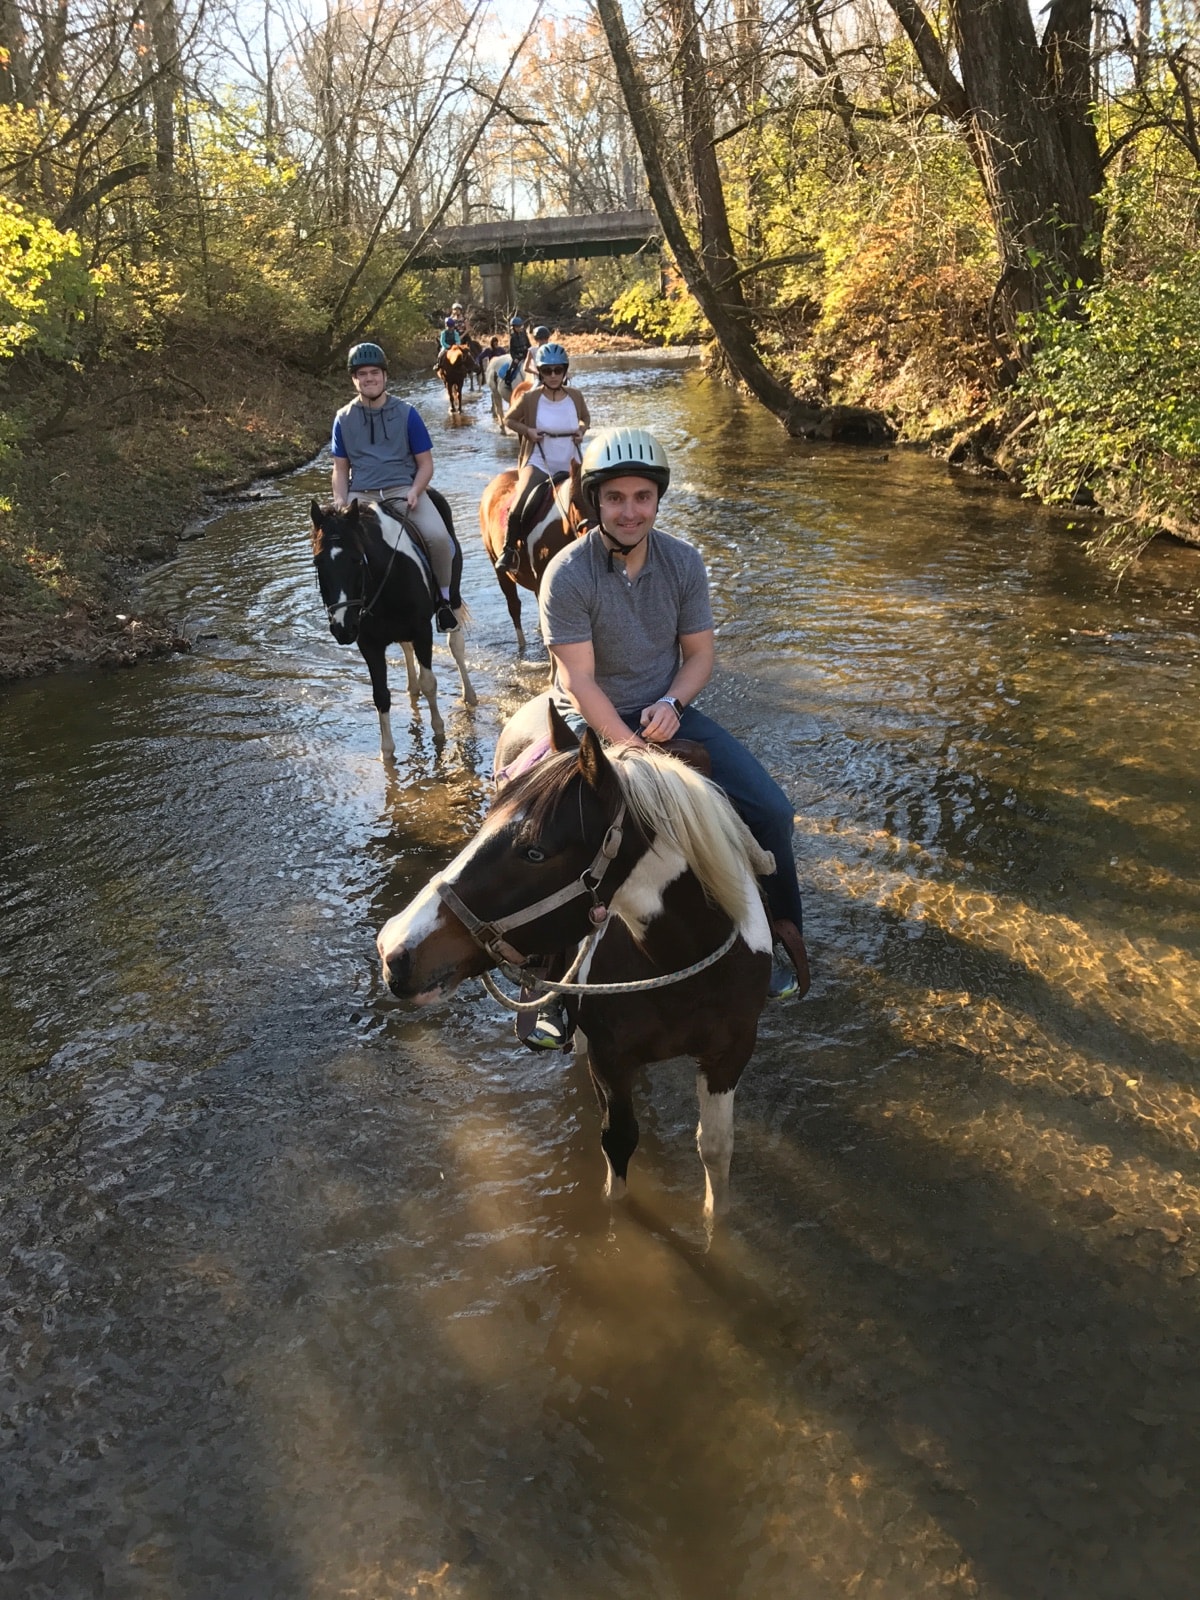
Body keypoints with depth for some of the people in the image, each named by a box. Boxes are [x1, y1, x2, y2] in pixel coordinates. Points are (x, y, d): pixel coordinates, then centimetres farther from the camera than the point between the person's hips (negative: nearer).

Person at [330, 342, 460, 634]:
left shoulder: (406, 413, 5)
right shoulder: (344, 419, 10)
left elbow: (425, 464, 6)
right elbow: (341, 469, 15)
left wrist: (415, 491, -14)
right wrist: (340, 501, -4)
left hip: (403, 490, -1)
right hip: (361, 495, 2)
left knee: (438, 536, -29)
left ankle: (444, 597, -3)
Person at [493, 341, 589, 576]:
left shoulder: (575, 396, -1)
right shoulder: (530, 399, -8)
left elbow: (585, 419, 18)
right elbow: (509, 419, 6)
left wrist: (582, 430, -4)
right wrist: (527, 430, -11)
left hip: (570, 465, 4)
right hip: (539, 463, -3)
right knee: (519, 506, -26)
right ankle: (509, 550, -9)